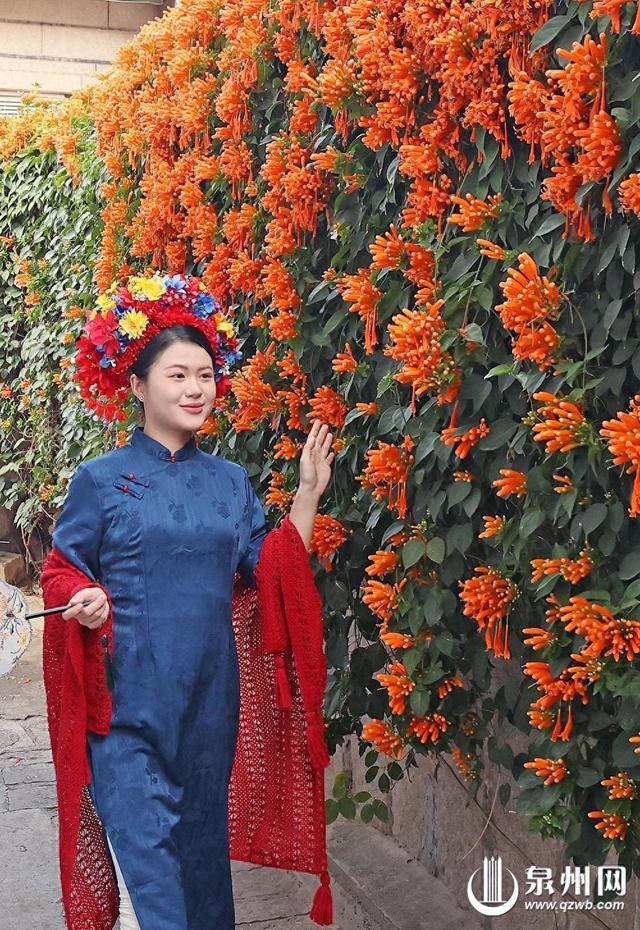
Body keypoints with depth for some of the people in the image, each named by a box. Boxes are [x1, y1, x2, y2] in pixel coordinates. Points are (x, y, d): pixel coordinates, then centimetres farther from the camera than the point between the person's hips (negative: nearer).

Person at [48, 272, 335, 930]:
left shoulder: (230, 480, 9)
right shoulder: (101, 479, -2)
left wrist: (308, 493, 2)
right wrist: (86, 603, -17)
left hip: (208, 698, 4)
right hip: (130, 697, -4)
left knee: (203, 846, 14)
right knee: (145, 863, -8)